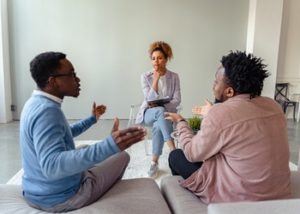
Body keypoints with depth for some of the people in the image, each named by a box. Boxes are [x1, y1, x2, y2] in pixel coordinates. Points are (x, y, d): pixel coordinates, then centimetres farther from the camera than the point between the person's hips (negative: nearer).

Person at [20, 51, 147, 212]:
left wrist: (93, 119, 25)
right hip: (60, 198, -9)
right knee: (122, 156, 7)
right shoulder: (47, 111, -29)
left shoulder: (36, 103, 3)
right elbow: (52, 166, -42)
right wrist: (109, 146, -52)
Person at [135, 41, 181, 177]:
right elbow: (150, 99, -14)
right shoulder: (146, 77, -3)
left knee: (158, 127, -36)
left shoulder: (174, 77, -1)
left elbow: (177, 100, -5)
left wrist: (161, 104, -21)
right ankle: (173, 151, -38)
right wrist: (156, 79, -20)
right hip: (148, 113, 0)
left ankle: (154, 162, -22)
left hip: (167, 113, 1)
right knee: (160, 111, -37)